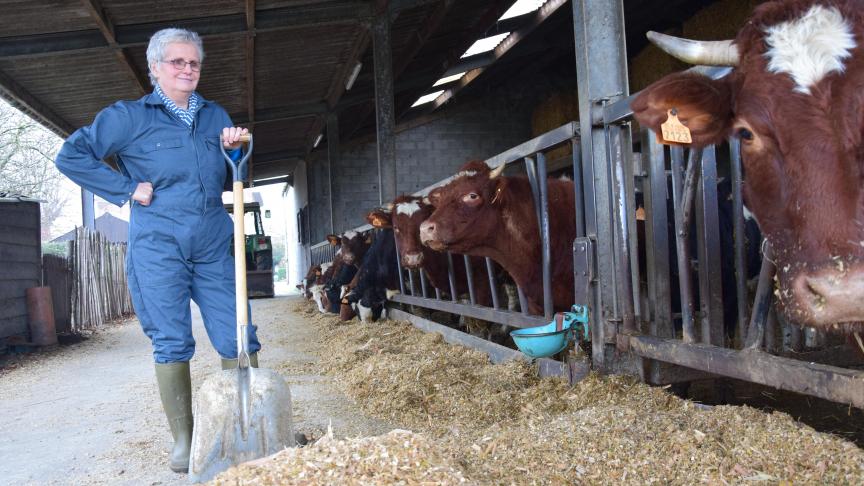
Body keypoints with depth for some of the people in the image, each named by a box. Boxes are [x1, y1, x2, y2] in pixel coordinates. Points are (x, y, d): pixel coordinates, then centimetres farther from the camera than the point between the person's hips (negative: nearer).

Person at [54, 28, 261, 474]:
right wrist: (127, 189, -7)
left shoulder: (215, 115, 14)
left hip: (213, 244, 4)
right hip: (158, 246, -3)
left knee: (238, 337, 0)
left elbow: (230, 182, 17)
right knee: (172, 344, 0)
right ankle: (183, 440, 12)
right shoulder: (129, 116, 2)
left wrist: (234, 152, -4)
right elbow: (71, 155, -2)